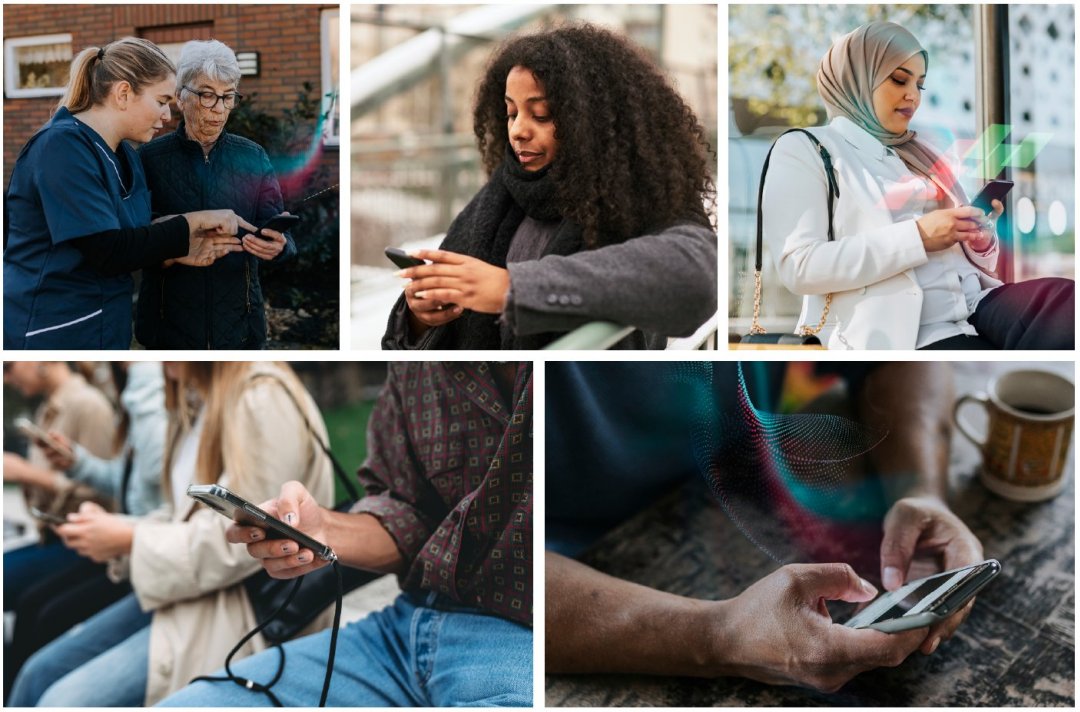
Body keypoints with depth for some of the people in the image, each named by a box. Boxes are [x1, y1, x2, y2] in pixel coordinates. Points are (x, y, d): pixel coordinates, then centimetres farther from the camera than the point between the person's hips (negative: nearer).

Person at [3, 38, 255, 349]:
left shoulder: (126, 157, 10)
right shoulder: (62, 146, -17)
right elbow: (108, 251, -23)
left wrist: (178, 251, -8)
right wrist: (192, 223, -15)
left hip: (106, 330, 9)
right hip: (51, 334, -8)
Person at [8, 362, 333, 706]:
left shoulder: (264, 399, -18)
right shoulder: (202, 399, 11)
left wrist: (129, 539, -13)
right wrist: (119, 531, -2)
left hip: (238, 610, -9)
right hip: (186, 588, 9)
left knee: (65, 701, -17)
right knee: (39, 673, 5)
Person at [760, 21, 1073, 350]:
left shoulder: (919, 153, 24)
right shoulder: (803, 149, 5)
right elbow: (798, 267, -11)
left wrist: (980, 235, 2)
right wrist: (917, 236, -13)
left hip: (976, 306, 6)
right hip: (905, 331, -6)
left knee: (1067, 301, -25)